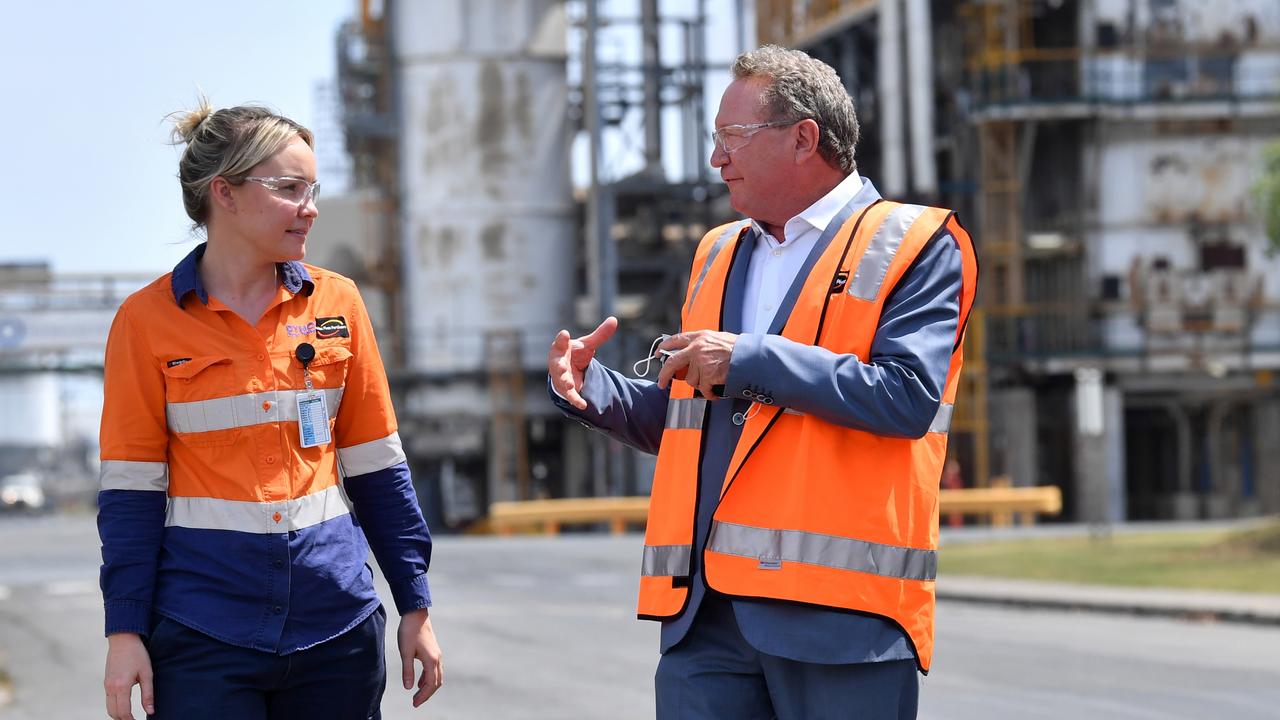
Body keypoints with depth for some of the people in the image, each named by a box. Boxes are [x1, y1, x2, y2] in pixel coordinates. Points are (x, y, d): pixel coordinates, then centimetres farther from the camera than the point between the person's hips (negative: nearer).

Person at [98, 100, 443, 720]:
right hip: (203, 636, -3)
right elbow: (130, 489, -1)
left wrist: (415, 606, 8)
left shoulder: (336, 303, 6)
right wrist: (125, 632, -6)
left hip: (337, 623, 3)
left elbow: (377, 467, 10)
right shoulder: (148, 320, -2)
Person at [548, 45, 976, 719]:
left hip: (837, 611, -6)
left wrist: (750, 360, -15)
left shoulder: (912, 246, 0)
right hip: (704, 611, 6)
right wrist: (589, 387, 7)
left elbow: (909, 396, -15)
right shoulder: (717, 255, 22)